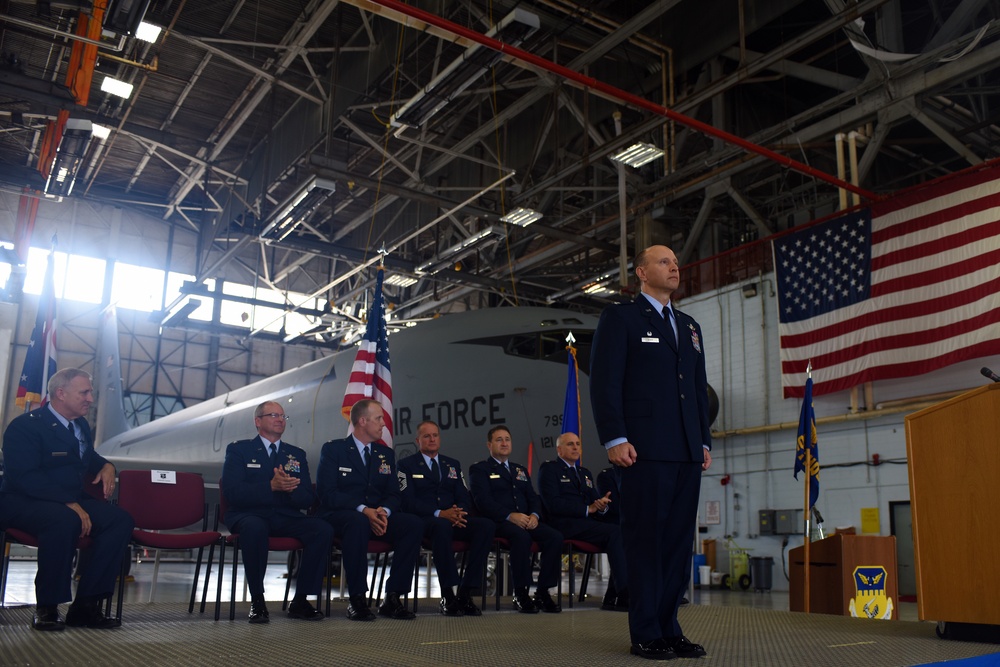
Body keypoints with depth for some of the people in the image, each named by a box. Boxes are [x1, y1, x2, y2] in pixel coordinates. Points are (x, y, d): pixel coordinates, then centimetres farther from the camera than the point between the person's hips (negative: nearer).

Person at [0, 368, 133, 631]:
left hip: (70, 501, 8)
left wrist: (106, 466, 4)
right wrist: (69, 503, -33)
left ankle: (85, 605, -17)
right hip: (23, 503, -7)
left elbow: (89, 459, 30)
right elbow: (24, 477, -23)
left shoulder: (81, 426, 13)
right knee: (65, 520, -40)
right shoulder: (26, 426, -11)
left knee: (121, 519, -17)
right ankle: (46, 607, -23)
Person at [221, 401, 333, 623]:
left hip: (286, 518, 4)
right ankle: (257, 601, -22)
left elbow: (308, 499, 9)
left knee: (323, 530, -24)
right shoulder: (239, 450, 8)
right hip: (248, 515, -3)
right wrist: (271, 486, -20)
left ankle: (300, 600, -14)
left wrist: (290, 489, -14)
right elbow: (232, 492, -8)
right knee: (254, 528, -39)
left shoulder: (296, 455, 18)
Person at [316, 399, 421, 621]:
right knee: (358, 522, -40)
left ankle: (392, 598, -20)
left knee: (414, 524, -23)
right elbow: (327, 494, -11)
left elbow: (393, 494, 11)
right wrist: (363, 510, -24)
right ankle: (357, 600, -28)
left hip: (378, 516, 5)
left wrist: (384, 511, -14)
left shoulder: (386, 454, 16)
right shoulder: (333, 450, 1)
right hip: (342, 516, -5)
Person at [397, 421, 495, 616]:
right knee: (442, 525, -41)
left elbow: (465, 498, 14)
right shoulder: (407, 465, 7)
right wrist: (439, 514, -21)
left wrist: (458, 512, -12)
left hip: (454, 519, 5)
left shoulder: (453, 465, 22)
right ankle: (449, 595, -33)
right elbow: (408, 501, -6)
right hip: (424, 521, -5)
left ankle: (466, 593, -25)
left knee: (487, 525, -26)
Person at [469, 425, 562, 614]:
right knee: (521, 536, -37)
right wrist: (510, 516, -21)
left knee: (555, 536, -23)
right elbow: (483, 500, -7)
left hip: (526, 520, 6)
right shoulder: (479, 469, 8)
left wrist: (534, 515, -7)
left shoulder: (521, 470, 28)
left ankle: (543, 592, -16)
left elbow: (533, 498, 18)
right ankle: (520, 594, -25)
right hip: (498, 521, -5)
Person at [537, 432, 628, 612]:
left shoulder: (585, 473, 28)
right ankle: (624, 595, -25)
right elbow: (553, 504, -10)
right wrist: (587, 509, -10)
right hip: (564, 524, -7)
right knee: (615, 532, -27)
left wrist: (602, 506, -4)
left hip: (588, 522, 7)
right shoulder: (549, 469, 3)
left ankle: (614, 596, -21)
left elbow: (596, 501, 22)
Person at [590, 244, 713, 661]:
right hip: (645, 450, -6)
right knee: (646, 540, -3)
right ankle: (646, 634, 4)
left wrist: (704, 440, 13)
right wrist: (615, 439, -14)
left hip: (687, 453, 6)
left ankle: (669, 628, 14)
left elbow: (699, 389, 22)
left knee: (679, 541, 6)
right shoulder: (620, 318, 3)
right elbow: (604, 382, -6)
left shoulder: (690, 327, 23)